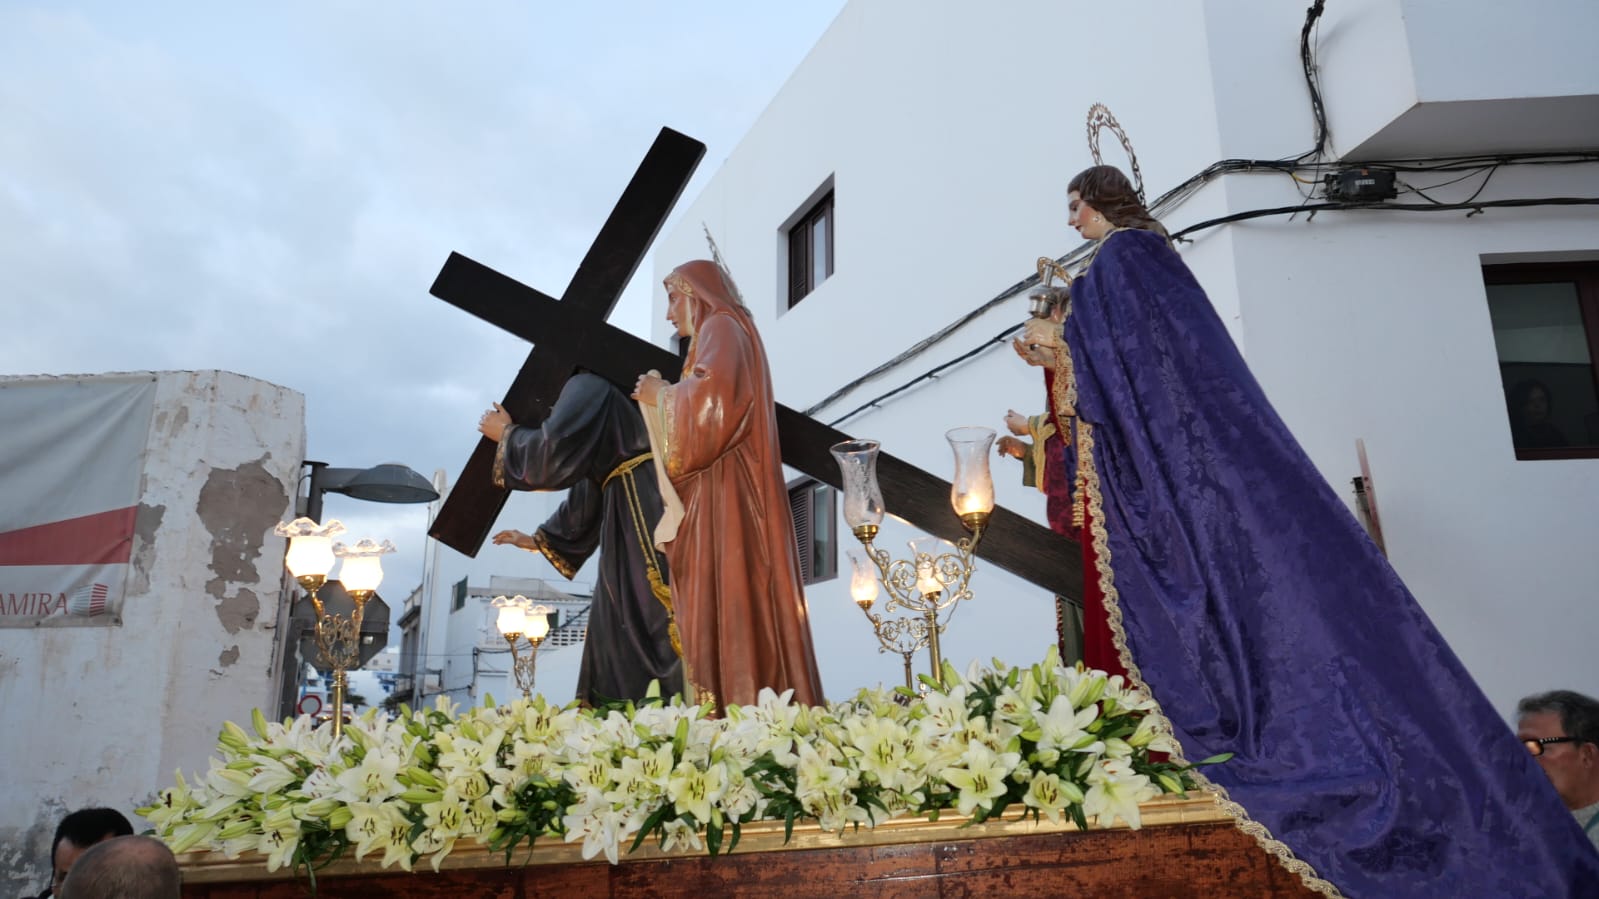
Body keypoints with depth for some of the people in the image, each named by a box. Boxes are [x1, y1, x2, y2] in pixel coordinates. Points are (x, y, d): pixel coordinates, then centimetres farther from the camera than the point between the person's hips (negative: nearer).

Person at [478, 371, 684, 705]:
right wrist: (539, 540, 42)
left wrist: (505, 433, 8)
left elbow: (555, 448, -11)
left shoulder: (587, 387, 4)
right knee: (622, 625, 7)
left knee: (654, 623, -14)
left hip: (645, 509, -9)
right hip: (630, 522, 9)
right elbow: (584, 499, 35)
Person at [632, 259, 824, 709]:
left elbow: (710, 397, -21)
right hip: (719, 499, 10)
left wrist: (662, 394, -5)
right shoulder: (723, 334, 27)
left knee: (726, 605, -14)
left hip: (726, 498, -10)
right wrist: (661, 400, 18)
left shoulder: (721, 328, -2)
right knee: (728, 606, 3)